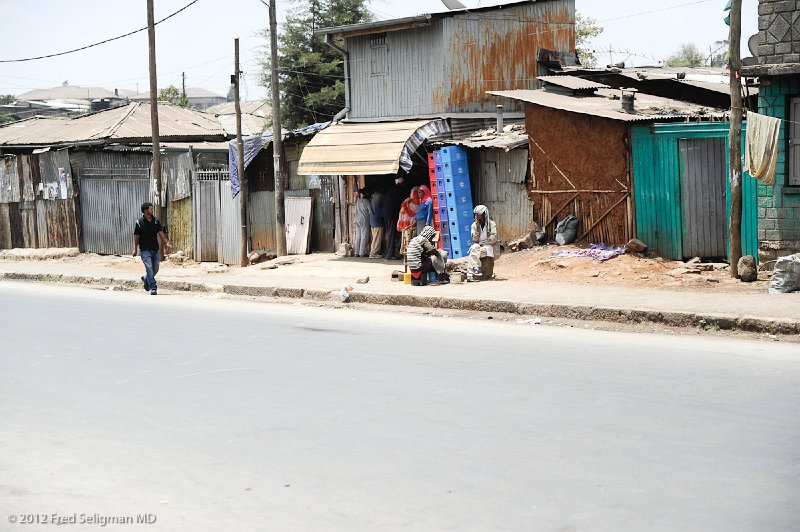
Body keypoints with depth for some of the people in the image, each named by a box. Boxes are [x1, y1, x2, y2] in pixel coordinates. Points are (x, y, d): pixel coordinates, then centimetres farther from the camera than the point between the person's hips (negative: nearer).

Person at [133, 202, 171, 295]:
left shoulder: (156, 221, 6)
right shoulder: (139, 222, -5)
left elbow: (161, 233, 6)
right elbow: (136, 236, -1)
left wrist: (166, 243, -6)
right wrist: (135, 249, -3)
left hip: (155, 249, 5)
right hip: (145, 250, -5)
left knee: (155, 269, 10)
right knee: (149, 268, -14)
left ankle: (145, 279, 37)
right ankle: (153, 288, -12)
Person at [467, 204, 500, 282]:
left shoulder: (492, 224, -2)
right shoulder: (474, 225, 7)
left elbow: (493, 238, -11)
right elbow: (475, 239, -4)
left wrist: (483, 243, -15)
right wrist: (477, 227, -11)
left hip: (489, 246, -3)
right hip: (478, 245, 3)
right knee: (474, 248, -33)